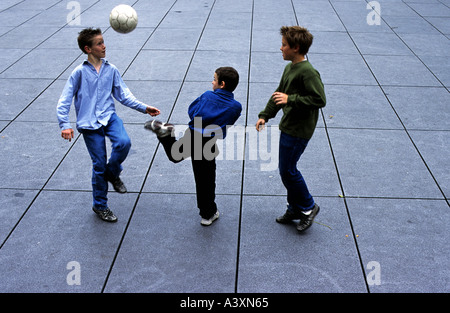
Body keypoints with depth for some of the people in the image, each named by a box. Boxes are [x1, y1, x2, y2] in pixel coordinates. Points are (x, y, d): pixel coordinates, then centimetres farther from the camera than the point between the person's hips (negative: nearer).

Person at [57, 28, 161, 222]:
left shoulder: (111, 70, 6)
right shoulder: (79, 72, -4)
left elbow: (123, 95, 12)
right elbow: (64, 101, -3)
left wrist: (144, 108, 2)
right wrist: (65, 125, -14)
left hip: (109, 116, 3)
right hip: (89, 123, -3)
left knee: (123, 142, -28)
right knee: (99, 164, -1)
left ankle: (112, 173, 5)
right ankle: (100, 206, 21)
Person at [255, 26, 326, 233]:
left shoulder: (308, 72, -21)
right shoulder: (290, 68, 9)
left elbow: (320, 99, -25)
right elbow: (279, 93, 20)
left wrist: (291, 99, -27)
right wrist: (265, 115, 15)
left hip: (299, 131, -9)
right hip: (288, 127, 10)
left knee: (287, 170, -3)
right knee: (287, 169, 15)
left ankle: (308, 207, 15)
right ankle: (295, 209, 29)